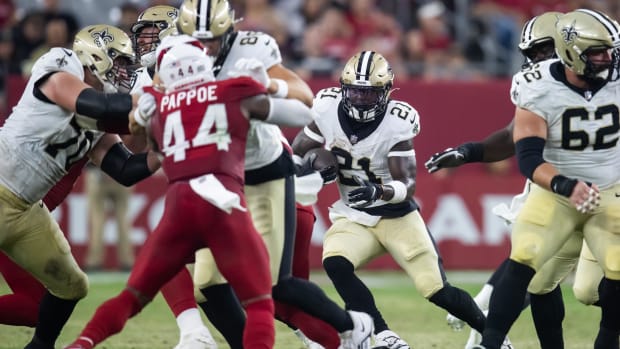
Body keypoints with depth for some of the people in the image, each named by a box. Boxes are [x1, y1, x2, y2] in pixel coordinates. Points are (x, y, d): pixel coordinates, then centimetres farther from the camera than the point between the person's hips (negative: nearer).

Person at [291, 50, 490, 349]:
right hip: (353, 217, 3)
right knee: (334, 263, -28)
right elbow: (297, 153, 3)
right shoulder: (328, 110, -12)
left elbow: (408, 185, -21)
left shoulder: (397, 124, -20)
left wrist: (379, 192, -42)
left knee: (437, 291, -5)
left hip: (397, 216, -3)